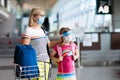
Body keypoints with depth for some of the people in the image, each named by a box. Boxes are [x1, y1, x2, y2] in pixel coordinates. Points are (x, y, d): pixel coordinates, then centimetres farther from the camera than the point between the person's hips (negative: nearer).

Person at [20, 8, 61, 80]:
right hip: (36, 63, -7)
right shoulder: (28, 31, -9)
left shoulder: (42, 30, 14)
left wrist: (60, 41, 8)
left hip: (46, 62, 7)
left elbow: (49, 44, 20)